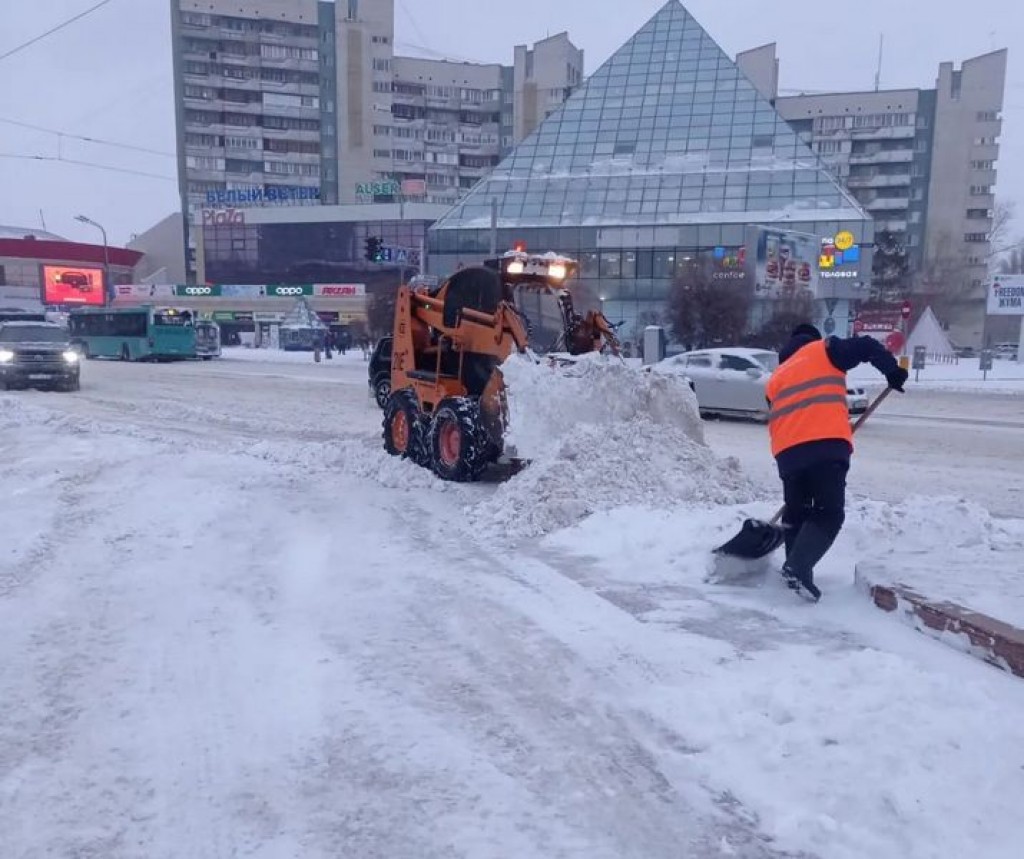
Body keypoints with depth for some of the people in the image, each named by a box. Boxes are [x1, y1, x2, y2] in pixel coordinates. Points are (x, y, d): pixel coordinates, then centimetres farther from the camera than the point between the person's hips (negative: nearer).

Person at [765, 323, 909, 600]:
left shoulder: (776, 378, 30)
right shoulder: (824, 350, 16)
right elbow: (867, 347, 3)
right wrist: (893, 372, 13)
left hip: (788, 451, 5)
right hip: (826, 445, -5)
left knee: (796, 513, 20)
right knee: (829, 514, 0)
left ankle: (796, 573, 20)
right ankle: (797, 567, -16)